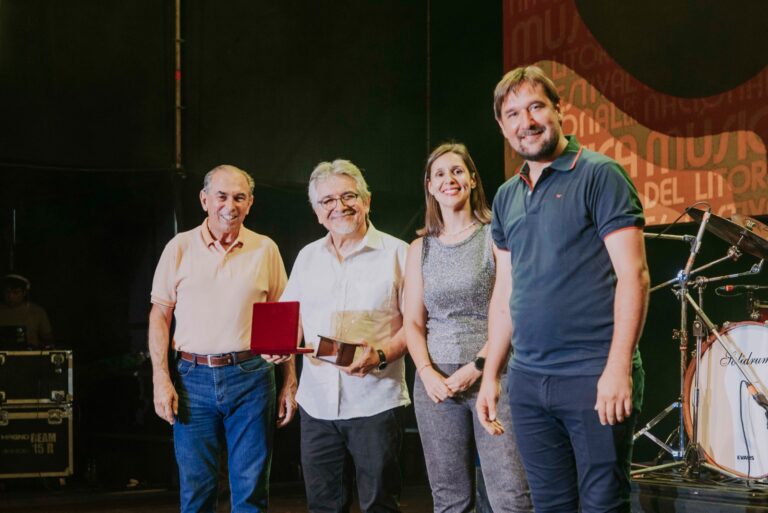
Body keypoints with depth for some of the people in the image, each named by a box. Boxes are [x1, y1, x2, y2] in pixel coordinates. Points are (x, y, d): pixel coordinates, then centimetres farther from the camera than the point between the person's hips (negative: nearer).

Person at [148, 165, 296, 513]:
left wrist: (290, 383, 4)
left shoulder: (265, 249, 7)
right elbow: (159, 315, 5)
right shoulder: (180, 248, 5)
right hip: (194, 378, 0)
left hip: (251, 376, 0)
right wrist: (161, 379, -4)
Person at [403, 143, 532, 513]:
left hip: (491, 375, -3)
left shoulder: (496, 236, 1)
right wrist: (428, 372, -6)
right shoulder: (421, 248, 13)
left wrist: (476, 367, -12)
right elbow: (413, 323, 11)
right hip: (436, 382, 4)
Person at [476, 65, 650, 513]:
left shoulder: (598, 176, -5)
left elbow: (632, 273, -12)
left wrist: (618, 368, -19)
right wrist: (491, 374, 13)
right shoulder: (507, 198, 14)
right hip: (528, 382, 6)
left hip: (595, 376, -6)